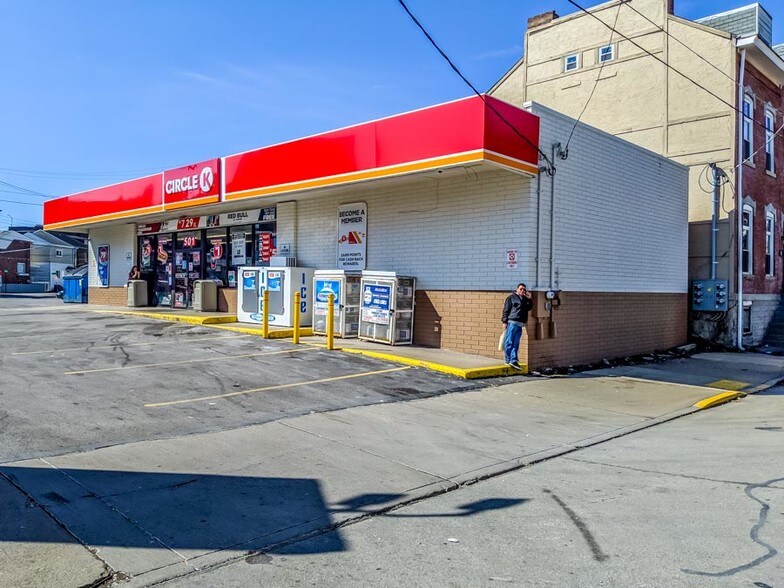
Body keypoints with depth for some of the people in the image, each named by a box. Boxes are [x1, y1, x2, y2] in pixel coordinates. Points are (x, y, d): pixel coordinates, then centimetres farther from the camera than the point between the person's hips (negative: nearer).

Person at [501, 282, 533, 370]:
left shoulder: (525, 299, 21)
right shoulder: (511, 297, 0)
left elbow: (530, 308, 17)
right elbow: (506, 310, -4)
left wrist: (529, 299, 7)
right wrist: (504, 321, -9)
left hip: (520, 324, 6)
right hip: (512, 322, -6)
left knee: (516, 344, 4)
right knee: (509, 342, -3)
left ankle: (513, 360, 5)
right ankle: (507, 360, 4)